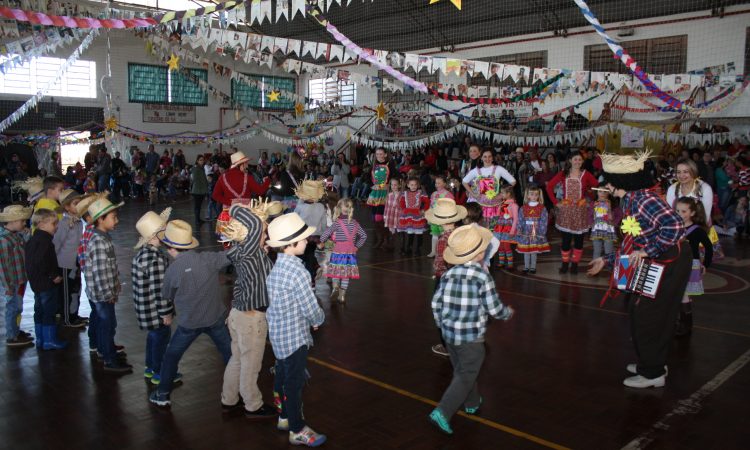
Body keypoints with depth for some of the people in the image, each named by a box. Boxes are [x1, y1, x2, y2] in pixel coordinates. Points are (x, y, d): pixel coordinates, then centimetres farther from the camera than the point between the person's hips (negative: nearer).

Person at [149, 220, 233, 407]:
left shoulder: (172, 270, -15)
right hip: (216, 317, 1)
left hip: (190, 322, -1)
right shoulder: (208, 259, -16)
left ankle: (162, 395, 29)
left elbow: (167, 296, 2)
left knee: (171, 356, 19)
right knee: (230, 353, 16)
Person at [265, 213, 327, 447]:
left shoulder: (276, 265, 1)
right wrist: (319, 319, 0)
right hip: (293, 336, -9)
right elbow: (310, 309, -22)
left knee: (282, 377, 22)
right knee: (295, 382, 6)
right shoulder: (296, 270, -26)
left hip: (279, 332, 9)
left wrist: (312, 319, 9)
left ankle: (285, 417, 40)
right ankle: (297, 430, 20)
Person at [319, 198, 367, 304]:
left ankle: (335, 287, -13)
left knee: (336, 271, 12)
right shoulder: (355, 223, 2)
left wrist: (322, 242, 2)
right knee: (346, 274, 10)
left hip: (338, 251, -3)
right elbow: (364, 235, 8)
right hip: (351, 252, 3)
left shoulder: (337, 223, -11)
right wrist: (357, 246, 16)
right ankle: (342, 295, 13)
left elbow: (326, 234, -15)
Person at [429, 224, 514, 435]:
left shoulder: (449, 274, -2)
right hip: (471, 338, -6)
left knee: (461, 371, 24)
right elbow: (494, 309, -13)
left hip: (449, 333, 6)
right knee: (465, 377, 6)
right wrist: (508, 312, 9)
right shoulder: (483, 277, -17)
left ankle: (472, 403, 44)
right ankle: (442, 413, -3)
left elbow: (436, 303, 3)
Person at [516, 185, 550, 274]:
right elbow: (520, 220, 2)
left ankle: (533, 267, 18)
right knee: (526, 251, 8)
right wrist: (519, 230, -7)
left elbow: (544, 222, -4)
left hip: (537, 234, -1)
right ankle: (526, 267, 21)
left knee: (534, 251, 5)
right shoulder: (523, 208, 1)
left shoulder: (542, 208, -2)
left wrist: (542, 233, -9)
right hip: (525, 233, 1)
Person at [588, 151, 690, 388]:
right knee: (638, 310, 16)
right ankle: (652, 362, 33)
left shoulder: (644, 199, -22)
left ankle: (652, 373, 14)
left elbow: (675, 226, -33)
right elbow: (632, 244, 15)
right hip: (656, 264, 10)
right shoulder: (629, 201, 8)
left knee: (649, 314, -1)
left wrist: (647, 251, -26)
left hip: (671, 263, -10)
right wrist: (606, 260, 17)